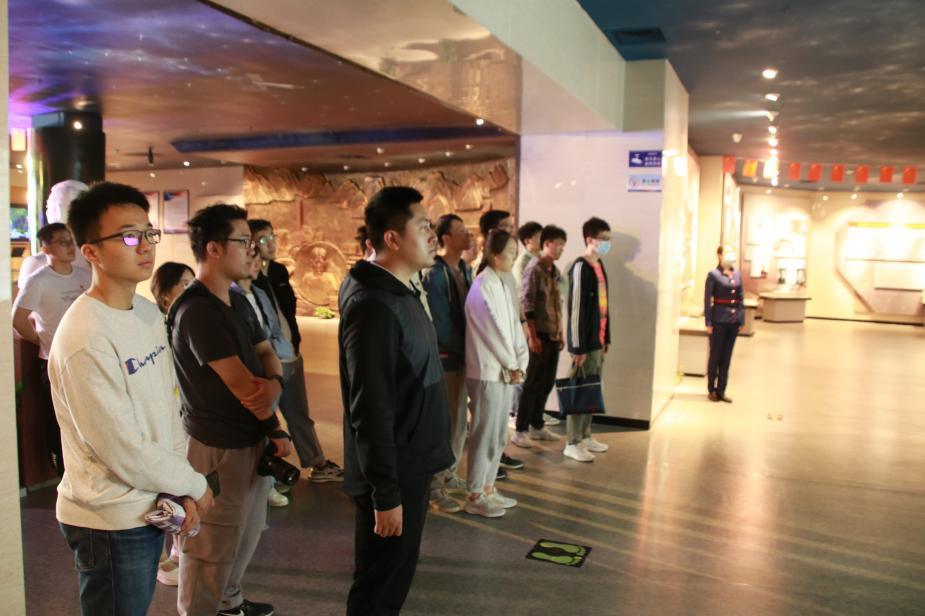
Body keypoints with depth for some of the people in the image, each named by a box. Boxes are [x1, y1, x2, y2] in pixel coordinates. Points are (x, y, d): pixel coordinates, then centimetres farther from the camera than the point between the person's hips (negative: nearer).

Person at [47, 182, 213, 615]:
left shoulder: (149, 312, 3)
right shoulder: (84, 339, -24)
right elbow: (123, 450, -23)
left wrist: (179, 490, 0)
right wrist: (194, 485, -9)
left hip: (151, 507, 8)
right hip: (110, 520, -8)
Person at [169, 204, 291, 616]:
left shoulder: (238, 304, 8)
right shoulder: (197, 311, -23)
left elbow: (266, 354, 8)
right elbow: (243, 387, -23)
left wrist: (274, 383, -17)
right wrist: (274, 425, -6)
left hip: (250, 440, 10)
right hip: (220, 447, -10)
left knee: (246, 533, 25)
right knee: (212, 548, 7)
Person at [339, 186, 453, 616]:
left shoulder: (400, 293, 8)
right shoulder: (373, 306, -24)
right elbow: (370, 411, -25)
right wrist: (385, 494, -22)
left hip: (410, 466, 9)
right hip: (393, 475, -9)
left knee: (395, 577, 23)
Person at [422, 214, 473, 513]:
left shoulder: (466, 270, 8)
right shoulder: (435, 274, -15)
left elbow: (469, 312, 11)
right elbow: (440, 323, -16)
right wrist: (466, 350, -10)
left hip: (462, 356, 7)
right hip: (444, 358, -7)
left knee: (459, 420, 15)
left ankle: (449, 474, 30)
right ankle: (435, 486, 12)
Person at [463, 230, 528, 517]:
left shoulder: (506, 285, 10)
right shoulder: (483, 287, -15)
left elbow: (515, 326, 9)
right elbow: (494, 331, -16)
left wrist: (521, 364, -1)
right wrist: (512, 366, -8)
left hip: (506, 371, 8)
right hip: (487, 373, -8)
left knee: (499, 435, 15)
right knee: (485, 435, 0)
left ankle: (488, 487, 28)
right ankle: (474, 496, 13)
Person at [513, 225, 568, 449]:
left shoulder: (555, 271, 14)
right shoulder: (534, 268, -11)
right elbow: (526, 304, -15)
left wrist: (560, 332, 15)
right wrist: (532, 335, -18)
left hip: (554, 335, 8)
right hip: (540, 335, -8)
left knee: (547, 383, 12)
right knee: (534, 383, -3)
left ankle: (537, 426, 23)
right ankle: (520, 431, 6)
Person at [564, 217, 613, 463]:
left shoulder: (599, 266, 13)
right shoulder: (580, 267, -15)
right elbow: (576, 309, -18)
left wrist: (606, 338, 18)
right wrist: (578, 347, -19)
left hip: (598, 340, 9)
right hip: (585, 341, -9)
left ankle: (585, 435, 27)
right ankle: (572, 443, 7)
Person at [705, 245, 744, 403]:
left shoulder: (738, 274, 9)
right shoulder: (713, 275, -7)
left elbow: (741, 298, 14)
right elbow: (707, 300, -8)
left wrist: (741, 320, 10)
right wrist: (708, 323, -12)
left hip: (734, 320, 5)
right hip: (719, 320, -5)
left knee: (727, 356, 10)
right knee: (715, 356, 5)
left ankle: (721, 390, 19)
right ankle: (712, 390, 17)